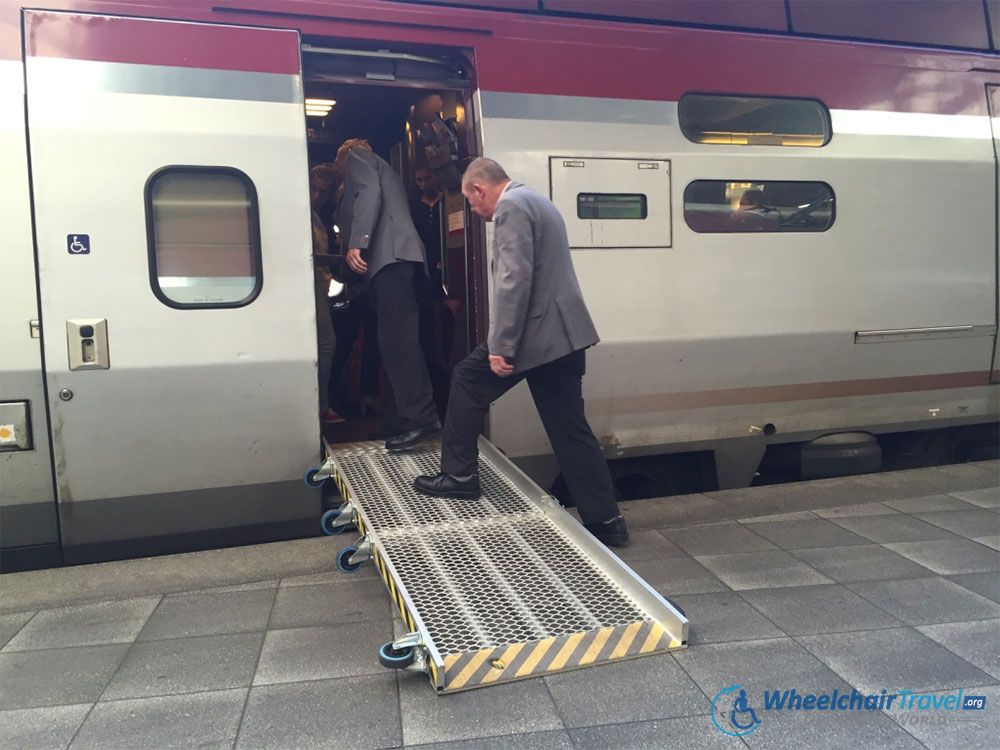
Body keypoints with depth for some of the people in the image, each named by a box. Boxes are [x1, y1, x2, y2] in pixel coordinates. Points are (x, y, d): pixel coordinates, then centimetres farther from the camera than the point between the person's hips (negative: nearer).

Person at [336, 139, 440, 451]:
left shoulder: (356, 156, 12)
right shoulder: (383, 170, 38)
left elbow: (369, 193, -8)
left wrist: (356, 243, -17)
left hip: (389, 255, -10)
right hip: (390, 259, 10)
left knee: (398, 340, -17)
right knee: (395, 341, 6)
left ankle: (422, 419, -21)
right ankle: (400, 420, 6)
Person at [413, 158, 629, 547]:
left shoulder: (509, 207, -9)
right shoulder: (536, 201, 23)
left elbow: (513, 280, -20)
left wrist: (501, 347, -19)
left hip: (535, 333, -9)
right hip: (563, 333, 9)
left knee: (467, 381, 12)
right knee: (571, 430, 9)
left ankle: (458, 475, 21)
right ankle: (605, 520, 10)